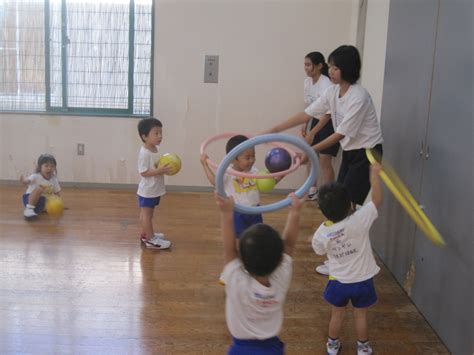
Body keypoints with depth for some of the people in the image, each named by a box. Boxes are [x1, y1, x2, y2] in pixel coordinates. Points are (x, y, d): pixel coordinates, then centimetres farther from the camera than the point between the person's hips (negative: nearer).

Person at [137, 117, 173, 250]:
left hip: (154, 190, 9)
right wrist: (160, 170, -31)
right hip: (147, 190, -9)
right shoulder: (145, 153, -23)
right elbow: (143, 172, -25)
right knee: (147, 214, 1)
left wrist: (165, 167, 1)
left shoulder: (155, 149, 5)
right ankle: (150, 239, 8)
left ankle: (145, 234, 34)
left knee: (146, 213, 21)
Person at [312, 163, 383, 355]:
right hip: (362, 280, -1)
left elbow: (320, 252, 3)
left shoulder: (321, 233, -18)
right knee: (361, 315, 19)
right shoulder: (358, 221, -27)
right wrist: (375, 173, -10)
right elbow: (377, 200, -18)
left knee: (337, 314, 22)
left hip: (338, 281, 1)